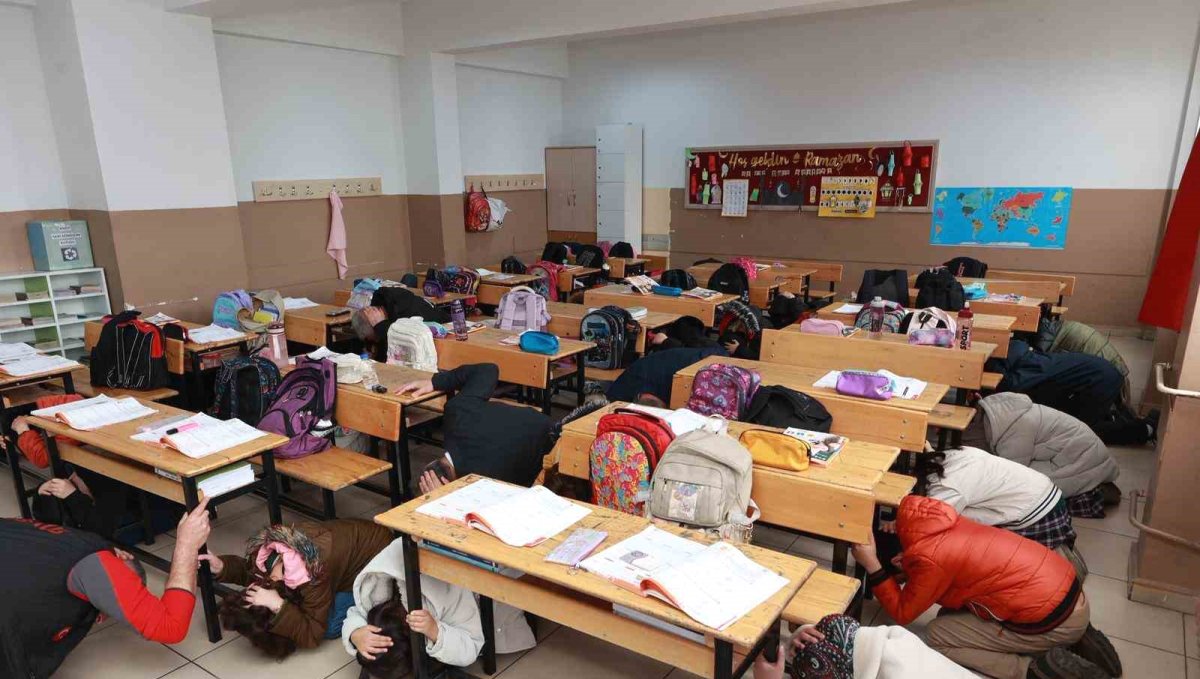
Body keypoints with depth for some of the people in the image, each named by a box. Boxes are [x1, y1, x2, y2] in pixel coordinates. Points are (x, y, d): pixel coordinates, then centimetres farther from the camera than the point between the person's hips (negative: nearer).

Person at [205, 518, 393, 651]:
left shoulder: (314, 578, -39)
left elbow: (312, 636, -27)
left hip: (377, 559, -7)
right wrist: (221, 566, -18)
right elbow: (251, 568, 1)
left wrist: (277, 605, -40)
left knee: (327, 626, -18)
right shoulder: (282, 539, -22)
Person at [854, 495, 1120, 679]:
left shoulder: (928, 558, -20)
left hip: (1052, 621, -8)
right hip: (1067, 590, 8)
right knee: (952, 615, 19)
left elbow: (903, 613, -5)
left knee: (937, 636, -1)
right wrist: (908, 567, 3)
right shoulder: (931, 518, 3)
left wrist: (871, 565, -14)